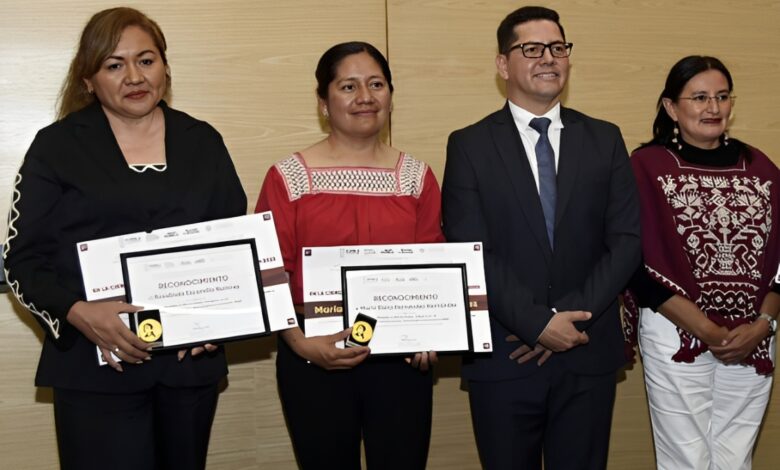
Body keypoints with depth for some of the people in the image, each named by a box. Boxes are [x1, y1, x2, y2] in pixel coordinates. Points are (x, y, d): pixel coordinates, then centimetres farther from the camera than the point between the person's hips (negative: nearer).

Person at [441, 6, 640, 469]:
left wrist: (570, 317, -11)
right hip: (504, 359, -2)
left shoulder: (604, 139, 8)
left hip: (589, 355, 2)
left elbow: (627, 240, 1)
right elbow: (471, 252, -8)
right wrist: (538, 323, -16)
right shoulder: (470, 145, 0)